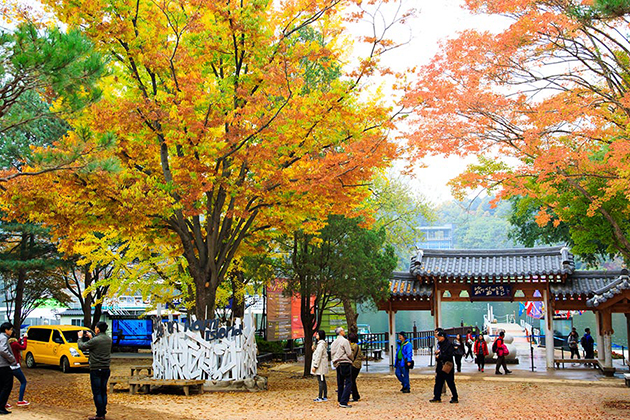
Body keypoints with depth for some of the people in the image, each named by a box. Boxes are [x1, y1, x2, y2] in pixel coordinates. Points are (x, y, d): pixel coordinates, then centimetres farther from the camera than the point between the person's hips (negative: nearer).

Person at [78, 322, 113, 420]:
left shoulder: (95, 340, -16)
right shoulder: (109, 339, 5)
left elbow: (81, 346, -5)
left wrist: (80, 337, 12)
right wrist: (91, 337, 26)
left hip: (96, 369, -7)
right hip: (106, 369, 7)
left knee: (97, 392, -1)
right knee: (103, 391, 13)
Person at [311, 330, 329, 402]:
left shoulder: (321, 344, -16)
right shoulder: (323, 344, 15)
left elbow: (318, 356, -20)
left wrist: (315, 366, -19)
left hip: (320, 366, -10)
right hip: (322, 366, 10)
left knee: (321, 381, -7)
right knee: (323, 381, 11)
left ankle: (320, 398, -6)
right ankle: (325, 397, 15)